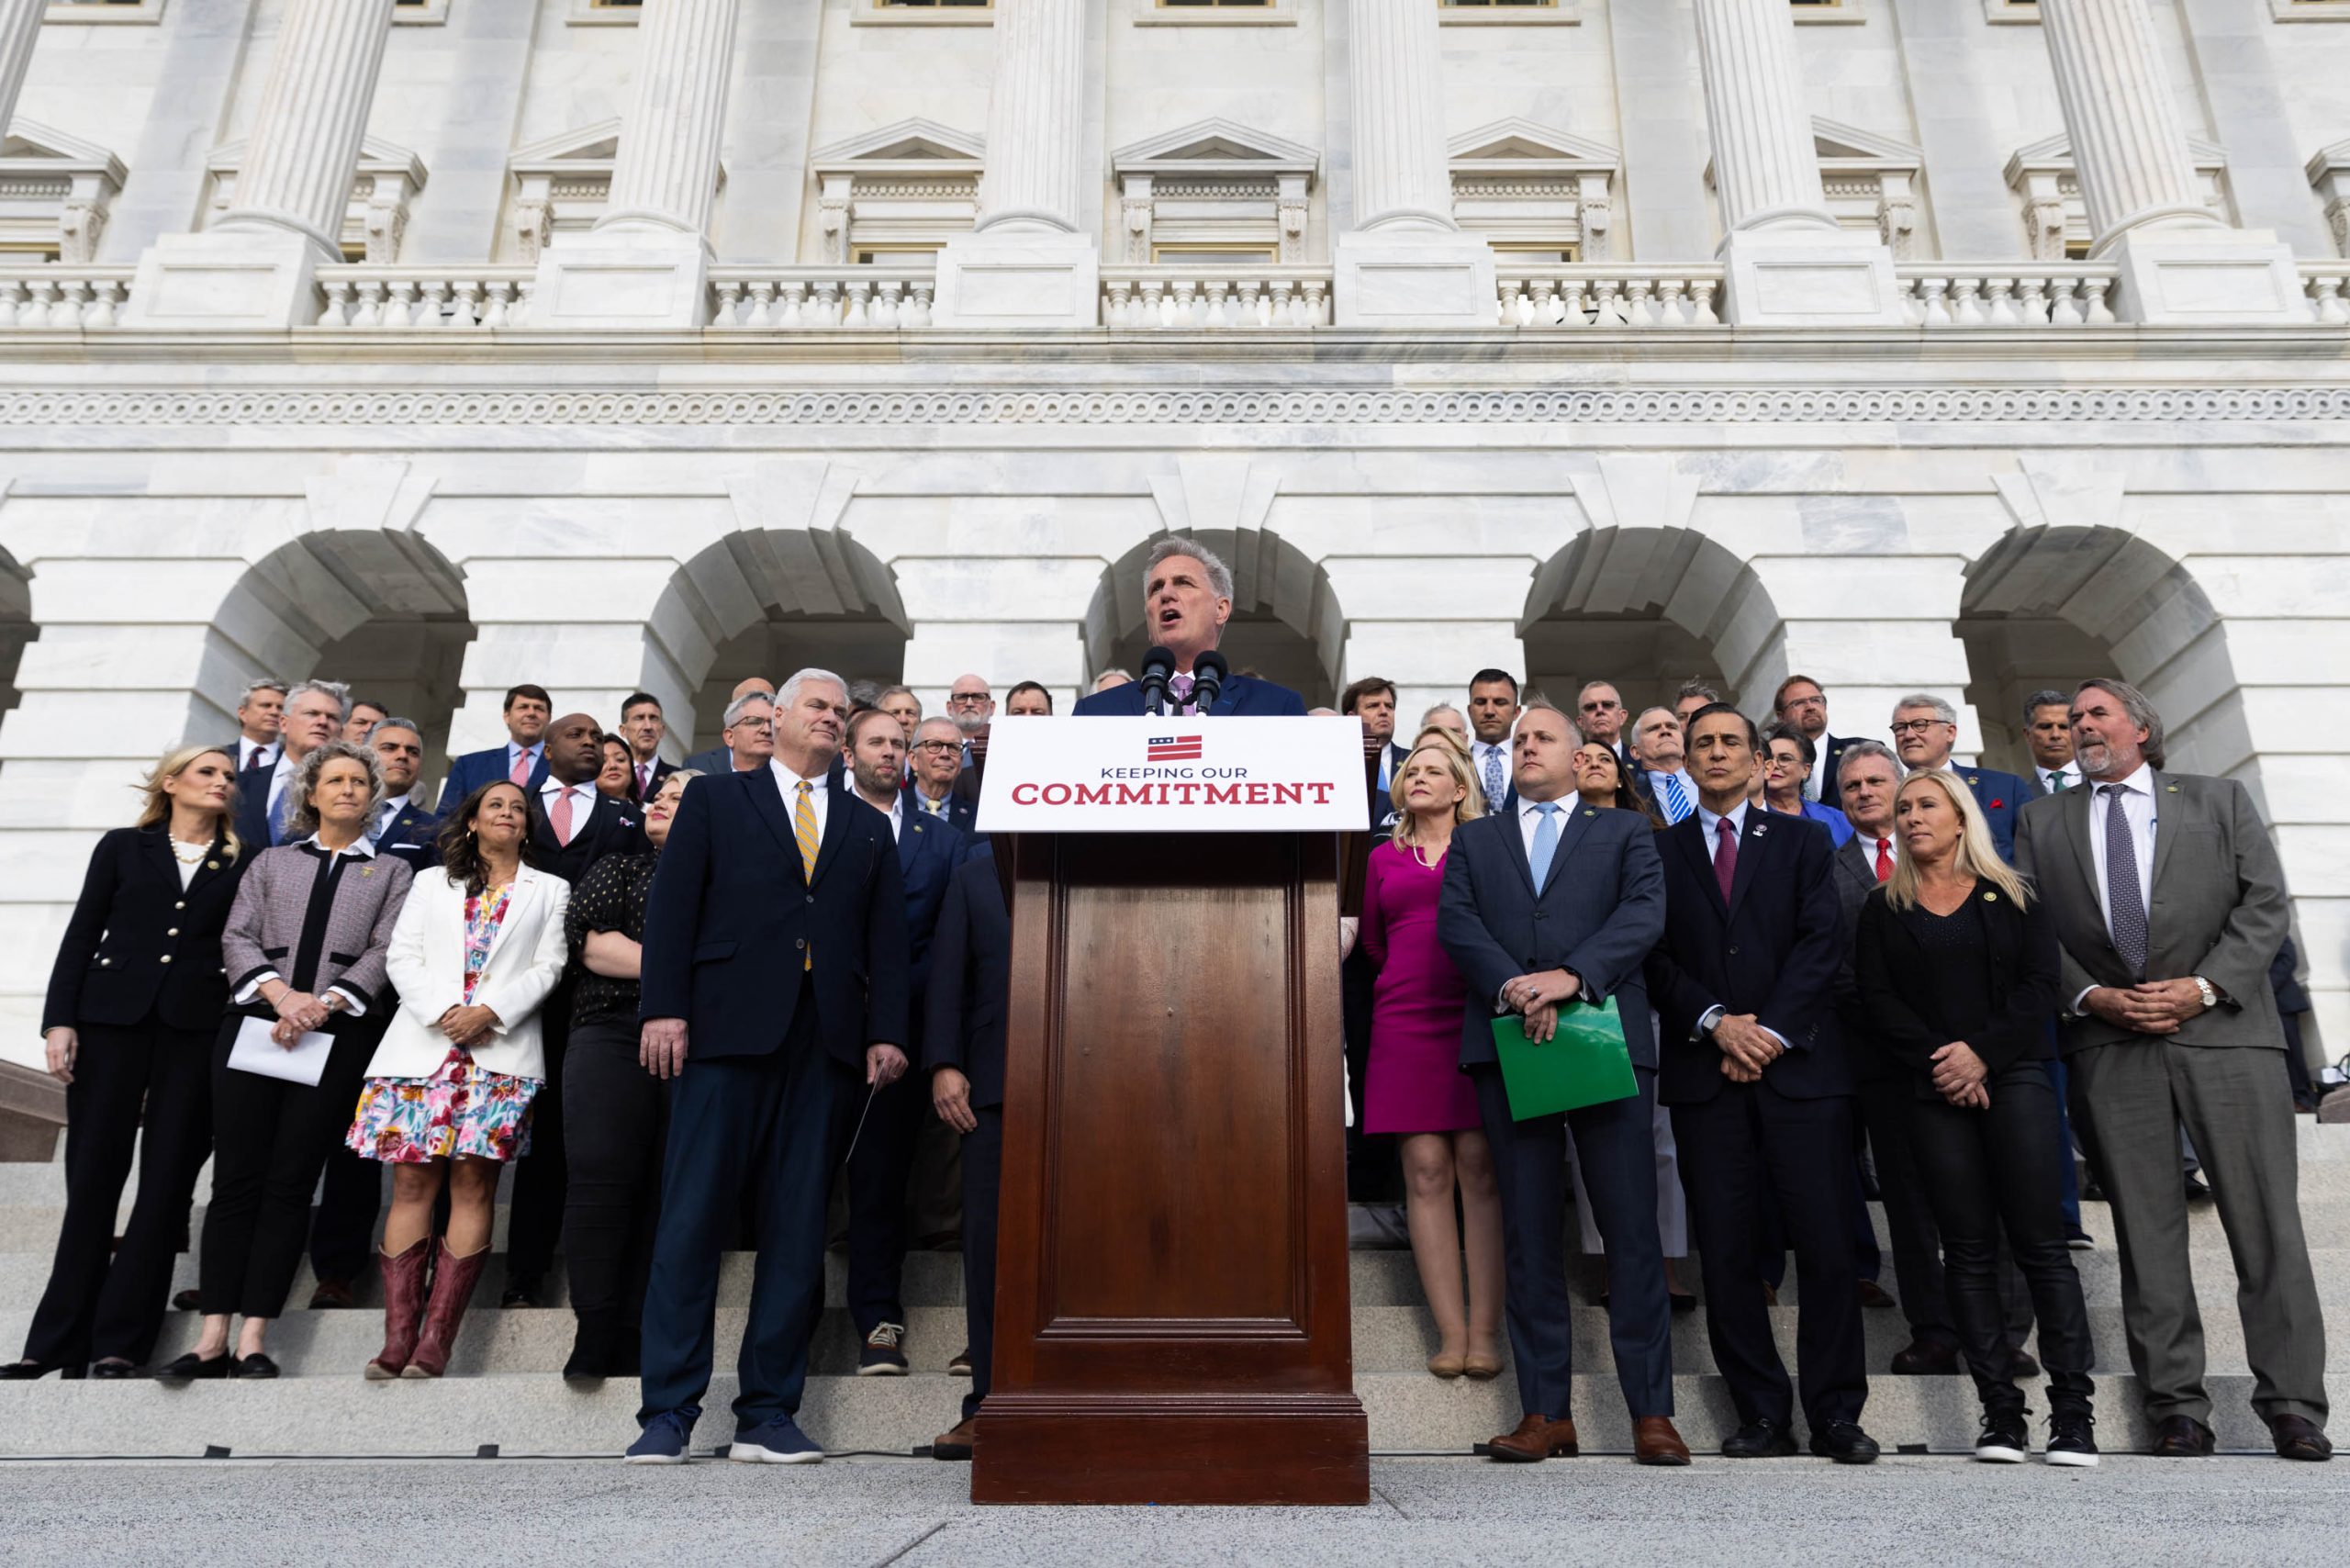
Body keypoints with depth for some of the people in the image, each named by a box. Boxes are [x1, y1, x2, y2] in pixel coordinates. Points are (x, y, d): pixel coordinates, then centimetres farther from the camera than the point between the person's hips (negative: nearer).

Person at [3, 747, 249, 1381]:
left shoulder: (243, 863, 10)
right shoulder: (124, 847, 11)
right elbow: (81, 935, 7)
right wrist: (59, 1020, -3)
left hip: (198, 1029, 0)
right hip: (111, 1018, 0)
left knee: (166, 1180, -1)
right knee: (92, 1174, 2)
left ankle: (120, 1342, 6)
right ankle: (58, 1340, 11)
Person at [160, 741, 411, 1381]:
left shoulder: (390, 872, 14)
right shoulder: (272, 861, 18)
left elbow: (384, 952, 2)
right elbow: (238, 937, 7)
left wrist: (325, 1003, -13)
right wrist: (280, 994, -11)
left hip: (337, 1034, -1)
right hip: (254, 1023, 1)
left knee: (290, 1182, -3)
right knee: (236, 1177, -2)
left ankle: (254, 1337, 0)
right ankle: (213, 1337, 1)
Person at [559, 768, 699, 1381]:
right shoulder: (618, 868, 20)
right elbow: (593, 943, 4)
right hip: (613, 1036, 1)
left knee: (668, 1191, -4)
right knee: (601, 1176, -11)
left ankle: (633, 1341, 1)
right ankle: (594, 1333, -5)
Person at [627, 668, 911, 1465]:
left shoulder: (869, 830, 20)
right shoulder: (714, 800, 14)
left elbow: (887, 939, 13)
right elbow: (671, 905, 4)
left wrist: (885, 1032, 1)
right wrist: (664, 1007, -8)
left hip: (824, 1041, 3)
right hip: (727, 1029, -2)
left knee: (798, 1229, 3)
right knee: (692, 1219, -3)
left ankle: (768, 1413, 10)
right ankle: (667, 1412, 6)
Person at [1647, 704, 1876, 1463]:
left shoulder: (1802, 844, 13)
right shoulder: (1658, 851, 12)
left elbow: (1819, 944, 2)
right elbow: (1656, 955, 4)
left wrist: (1771, 1030, -9)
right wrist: (1715, 1022, -9)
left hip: (1798, 1065, 0)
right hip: (1703, 1072, 0)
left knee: (1827, 1244, -2)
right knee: (1726, 1250, 1)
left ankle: (1835, 1414, 10)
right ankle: (1762, 1414, 12)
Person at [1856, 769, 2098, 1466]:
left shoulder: (2011, 897, 10)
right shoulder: (1884, 907, 12)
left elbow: (2040, 985, 0)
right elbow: (1878, 1001, 4)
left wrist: (1982, 1054, -11)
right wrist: (1937, 1061, -9)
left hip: (2013, 1078, -1)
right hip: (1933, 1090, 1)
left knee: (2041, 1241, -5)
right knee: (1968, 1247, 1)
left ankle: (2072, 1409, 1)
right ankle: (1999, 1410, 4)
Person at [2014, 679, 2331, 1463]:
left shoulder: (2219, 799, 12)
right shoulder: (2042, 819, 14)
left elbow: (2264, 904, 3)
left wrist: (2203, 985, -9)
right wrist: (2090, 996, -7)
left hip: (2222, 1029, 0)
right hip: (2109, 1044, 1)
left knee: (2265, 1219, -1)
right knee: (2147, 1230, 3)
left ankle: (2293, 1404, 8)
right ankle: (2177, 1409, 10)